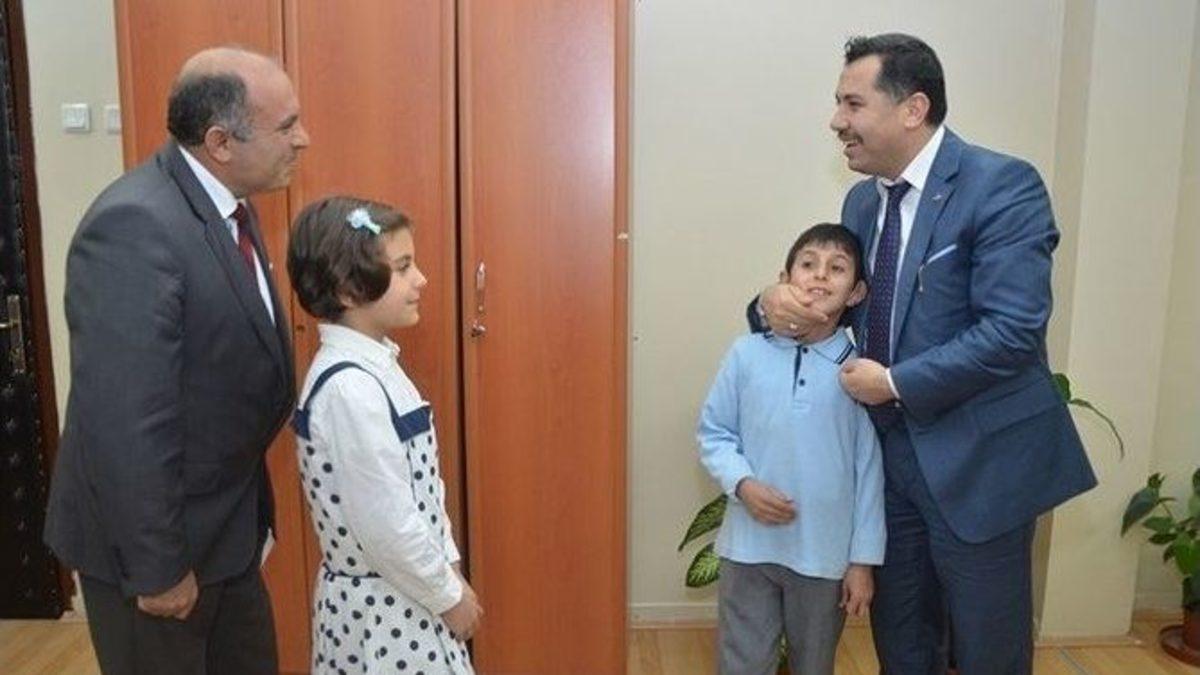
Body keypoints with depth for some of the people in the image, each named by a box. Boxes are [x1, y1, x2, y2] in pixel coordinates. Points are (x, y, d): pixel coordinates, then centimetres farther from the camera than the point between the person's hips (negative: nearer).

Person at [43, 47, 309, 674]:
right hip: (156, 536, -8)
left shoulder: (227, 207, 2)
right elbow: (125, 423, -27)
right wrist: (156, 566, -20)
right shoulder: (135, 226, -27)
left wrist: (252, 511, 10)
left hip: (229, 523, 8)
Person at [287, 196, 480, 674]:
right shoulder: (350, 387, -26)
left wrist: (449, 569, 9)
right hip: (381, 608, -8)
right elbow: (386, 527, -25)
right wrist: (450, 594, -12)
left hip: (405, 595, 8)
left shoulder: (371, 365, 3)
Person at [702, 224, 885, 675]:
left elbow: (869, 469, -2)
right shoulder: (747, 353, -6)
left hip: (825, 553, 1)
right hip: (749, 545, 0)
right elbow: (713, 433, 2)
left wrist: (863, 559, 0)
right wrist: (742, 483, -16)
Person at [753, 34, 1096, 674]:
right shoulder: (862, 200, 7)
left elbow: (1013, 329, -23)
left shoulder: (1003, 185, -15)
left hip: (977, 457, -6)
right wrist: (778, 299, -8)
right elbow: (837, 298, 14)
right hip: (888, 450, 7)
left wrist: (896, 383, -18)